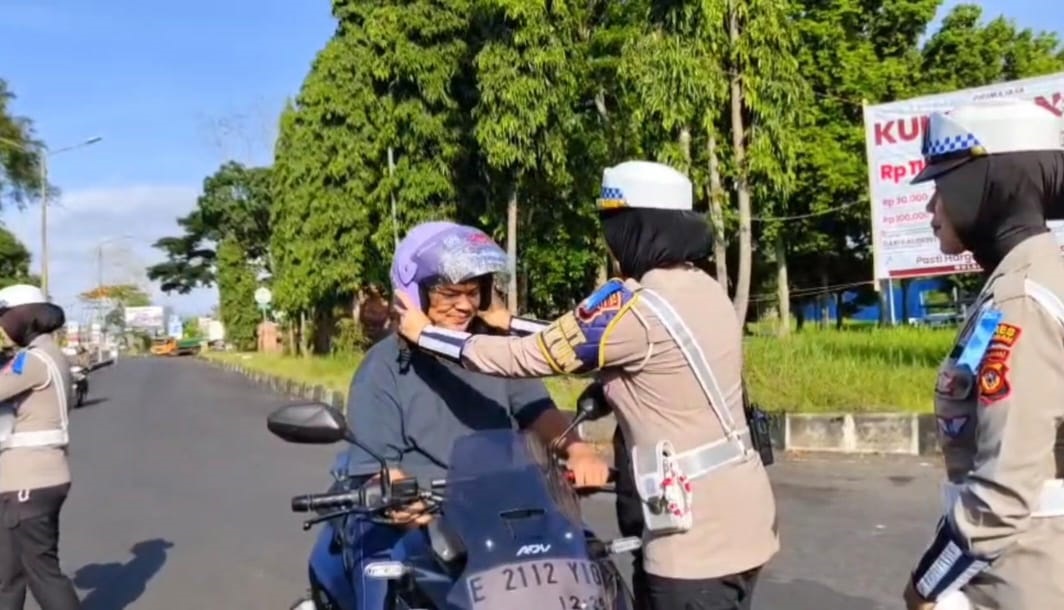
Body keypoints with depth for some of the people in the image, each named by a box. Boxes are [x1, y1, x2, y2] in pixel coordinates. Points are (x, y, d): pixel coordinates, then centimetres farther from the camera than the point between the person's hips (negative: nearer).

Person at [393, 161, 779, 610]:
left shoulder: (634, 307, -19)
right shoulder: (704, 289, 6)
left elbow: (526, 357, -11)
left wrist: (424, 332, 1)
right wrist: (511, 322, 20)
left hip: (698, 534, -9)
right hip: (744, 512, 9)